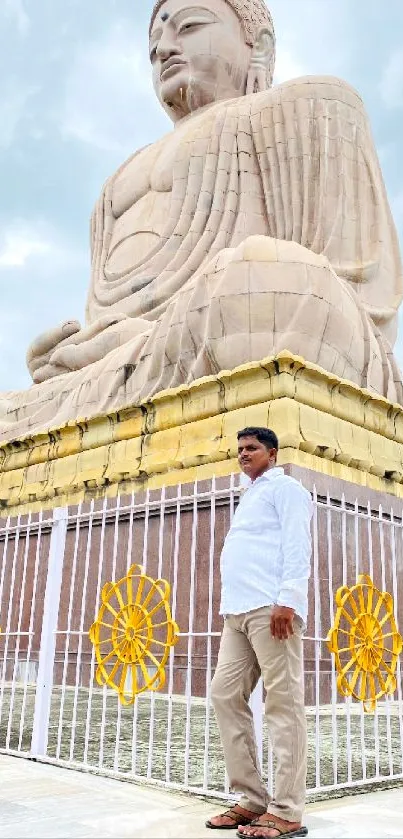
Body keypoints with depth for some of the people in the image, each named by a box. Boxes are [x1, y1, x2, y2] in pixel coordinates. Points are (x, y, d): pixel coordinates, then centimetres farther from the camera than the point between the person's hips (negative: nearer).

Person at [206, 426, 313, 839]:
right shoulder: (248, 499, 29)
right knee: (225, 695, 5)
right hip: (238, 612, 9)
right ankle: (252, 799, 12)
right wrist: (229, 605, 19)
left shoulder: (284, 488, 4)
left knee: (282, 703, -6)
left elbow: (297, 546, -9)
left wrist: (287, 600, -20)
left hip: (270, 607, -9)